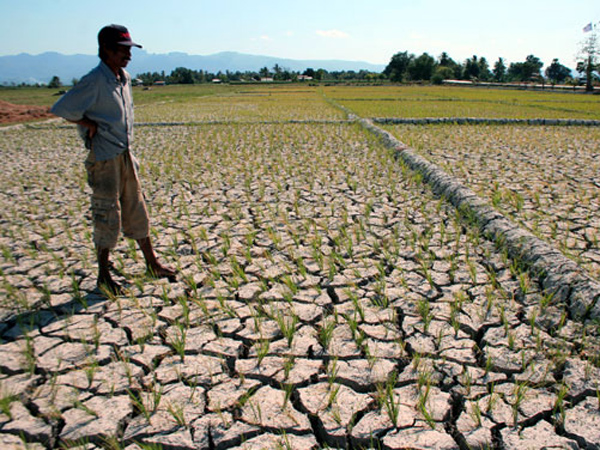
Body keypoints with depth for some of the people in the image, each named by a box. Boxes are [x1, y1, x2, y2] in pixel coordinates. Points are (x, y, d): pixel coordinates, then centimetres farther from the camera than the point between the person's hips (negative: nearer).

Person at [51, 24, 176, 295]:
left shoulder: (125, 79, 10)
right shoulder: (95, 80, -14)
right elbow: (61, 109, -16)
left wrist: (126, 148, 13)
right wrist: (89, 125, -10)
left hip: (125, 155, 7)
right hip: (104, 158, -7)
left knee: (136, 210, 13)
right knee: (108, 214, -1)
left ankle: (152, 264, 23)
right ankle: (103, 275, 13)